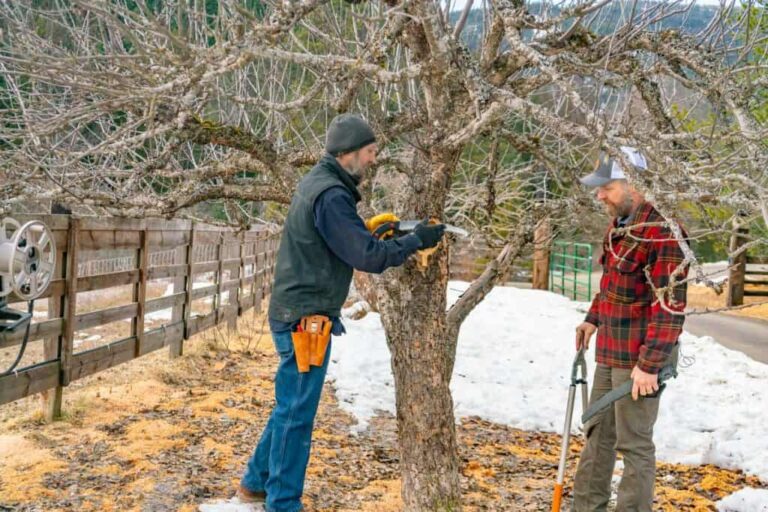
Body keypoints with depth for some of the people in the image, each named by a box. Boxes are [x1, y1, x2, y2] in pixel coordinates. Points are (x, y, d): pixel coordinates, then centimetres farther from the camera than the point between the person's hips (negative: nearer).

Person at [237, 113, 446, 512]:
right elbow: (368, 256, -20)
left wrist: (378, 234, 5)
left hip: (296, 314, 10)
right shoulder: (331, 195, -19)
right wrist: (416, 240, -9)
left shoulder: (318, 183, 13)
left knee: (291, 406, 20)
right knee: (297, 413, -1)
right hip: (305, 317, -10)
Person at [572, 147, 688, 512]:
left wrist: (649, 363, -23)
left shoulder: (663, 232, -20)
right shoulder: (618, 226, 10)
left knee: (634, 444, 0)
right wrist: (593, 319, 14)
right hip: (609, 352, 9)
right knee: (597, 434, 17)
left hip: (638, 359, -9)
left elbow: (670, 307, -22)